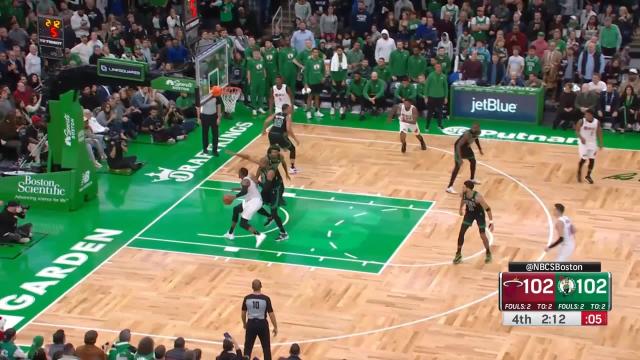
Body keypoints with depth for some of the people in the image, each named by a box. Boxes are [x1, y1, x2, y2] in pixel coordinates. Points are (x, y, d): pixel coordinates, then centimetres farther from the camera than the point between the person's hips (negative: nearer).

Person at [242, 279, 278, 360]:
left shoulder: (247, 298, -8)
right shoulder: (266, 299, -14)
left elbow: (243, 313, 4)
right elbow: (271, 314, -10)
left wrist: (244, 323, 22)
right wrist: (275, 327, 0)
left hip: (251, 323, 1)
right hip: (262, 324, -1)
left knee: (248, 347, 15)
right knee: (266, 347, 13)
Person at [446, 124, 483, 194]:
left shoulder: (477, 133, -13)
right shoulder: (467, 134, -37)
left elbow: (476, 139, 13)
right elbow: (458, 145, -39)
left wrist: (480, 149, 21)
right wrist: (460, 158, -44)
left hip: (466, 146, 8)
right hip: (459, 147, -8)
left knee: (473, 161, 19)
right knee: (458, 166, -15)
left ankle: (472, 179, 45)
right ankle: (449, 187, -18)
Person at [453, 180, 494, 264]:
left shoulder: (477, 197, -36)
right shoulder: (463, 194, -21)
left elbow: (487, 208, -29)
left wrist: (491, 221, -29)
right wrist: (461, 209, 23)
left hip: (479, 214, -4)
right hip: (469, 213, 4)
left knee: (483, 235, -3)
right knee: (461, 232, -1)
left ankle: (488, 253, 23)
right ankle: (458, 254, 13)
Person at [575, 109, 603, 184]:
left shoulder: (597, 122, -7)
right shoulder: (581, 121, -15)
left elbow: (599, 133, 3)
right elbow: (577, 131, -8)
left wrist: (600, 143, 2)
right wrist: (581, 138, -26)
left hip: (592, 142, 3)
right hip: (583, 142, -3)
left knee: (592, 160, 4)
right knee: (583, 159, -6)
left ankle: (588, 176, 21)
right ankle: (579, 173, 22)